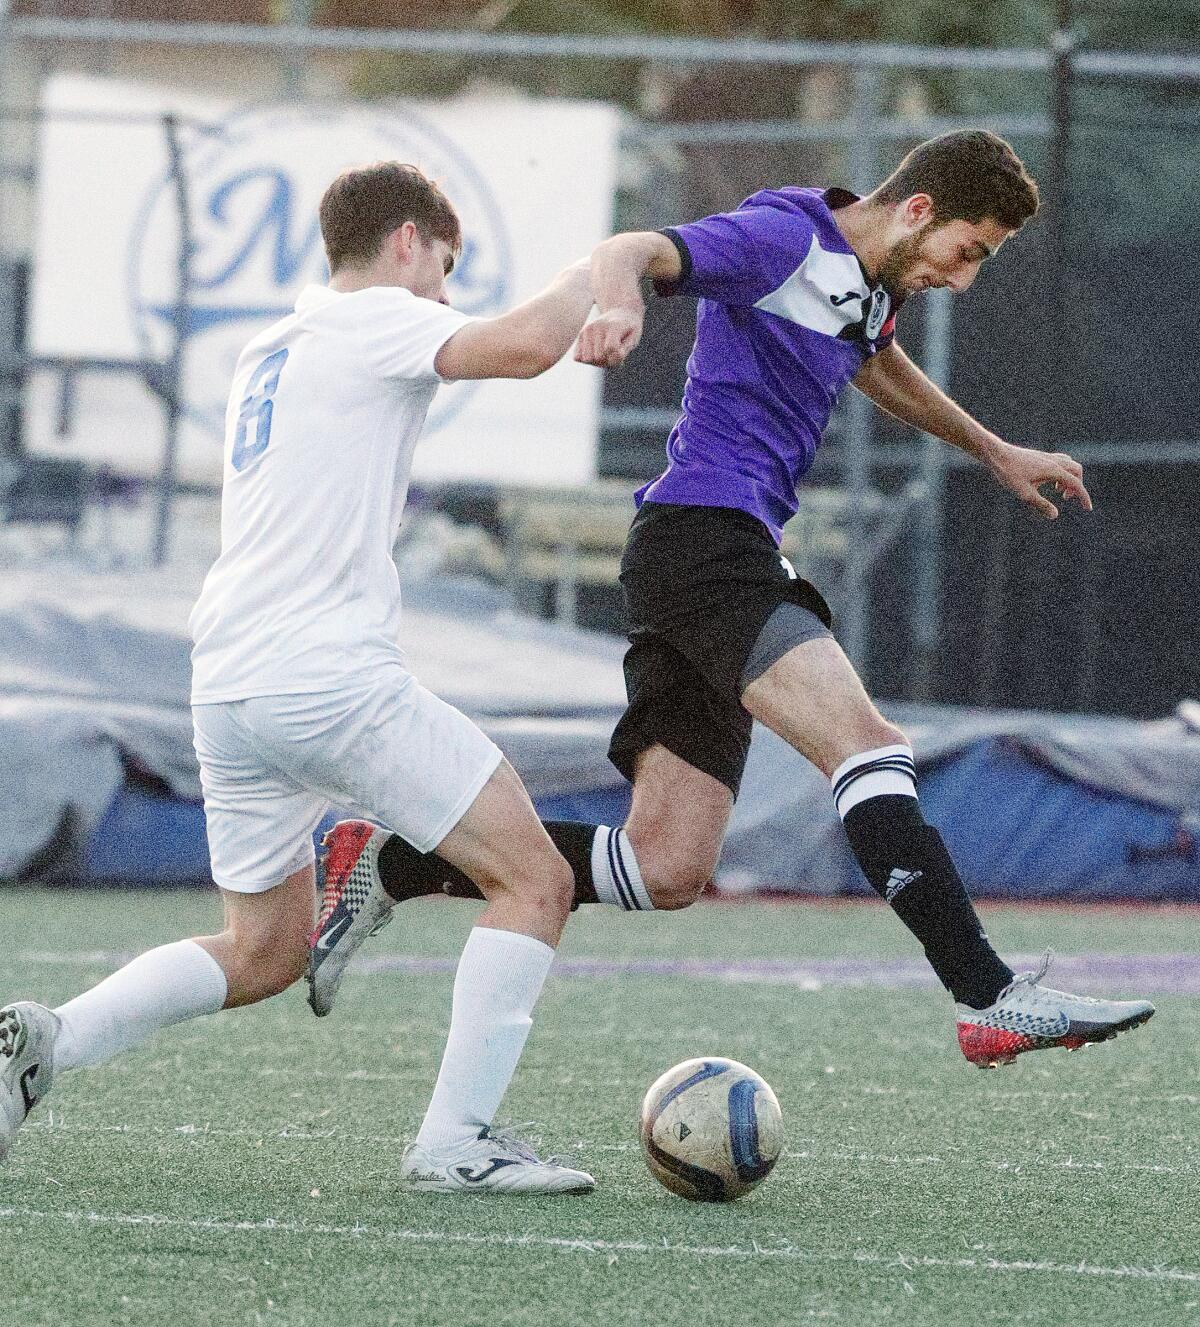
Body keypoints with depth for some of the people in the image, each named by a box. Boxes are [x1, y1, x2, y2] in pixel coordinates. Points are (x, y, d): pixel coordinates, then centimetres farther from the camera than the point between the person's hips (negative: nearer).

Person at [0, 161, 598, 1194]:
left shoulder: (270, 353, 25)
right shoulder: (372, 321, -1)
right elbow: (528, 344, -17)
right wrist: (600, 270, 1)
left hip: (227, 684, 9)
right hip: (333, 675, -9)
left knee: (264, 952, 20)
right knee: (534, 882, -2)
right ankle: (457, 1141, -10)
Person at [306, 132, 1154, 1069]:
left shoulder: (873, 282, 20)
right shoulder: (784, 239, -8)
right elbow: (633, 251, -23)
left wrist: (995, 452, 50)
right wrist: (620, 298, -47)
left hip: (729, 558, 10)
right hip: (702, 531, -10)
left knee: (666, 870, 2)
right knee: (868, 744, -26)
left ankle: (388, 865, 12)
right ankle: (991, 1000, -34)